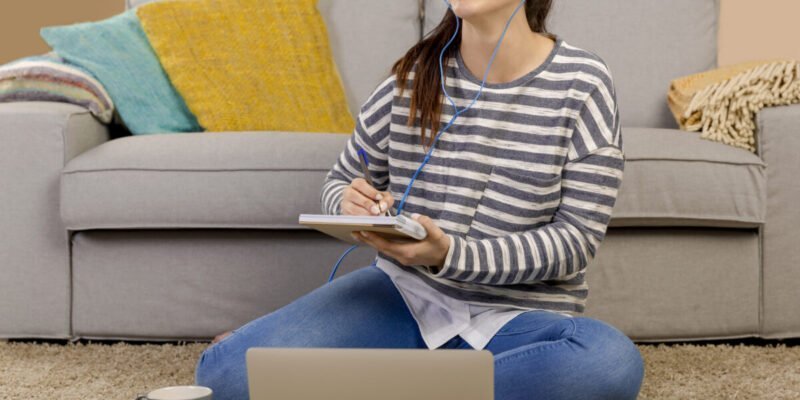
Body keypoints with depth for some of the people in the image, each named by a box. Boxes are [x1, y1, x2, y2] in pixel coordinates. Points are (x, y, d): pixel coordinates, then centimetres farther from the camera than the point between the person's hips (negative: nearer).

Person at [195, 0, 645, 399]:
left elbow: (577, 238, -9)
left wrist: (450, 254, -24)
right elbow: (342, 181, 13)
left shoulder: (582, 83, -7)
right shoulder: (414, 75, 0)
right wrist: (352, 206, -13)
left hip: (519, 318, 0)